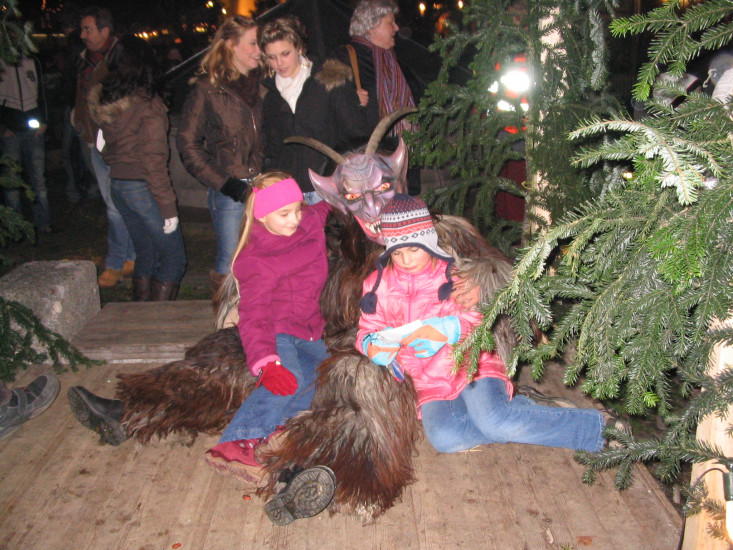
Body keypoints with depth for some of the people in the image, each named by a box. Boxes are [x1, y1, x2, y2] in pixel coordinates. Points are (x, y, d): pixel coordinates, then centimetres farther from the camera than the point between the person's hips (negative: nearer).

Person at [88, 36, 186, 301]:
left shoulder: (103, 100, 7)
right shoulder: (148, 104, -15)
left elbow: (105, 148, 14)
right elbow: (154, 160, -17)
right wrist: (168, 207, -14)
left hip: (118, 185, 8)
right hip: (142, 187, -8)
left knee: (145, 253, 19)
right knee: (173, 258, 1)